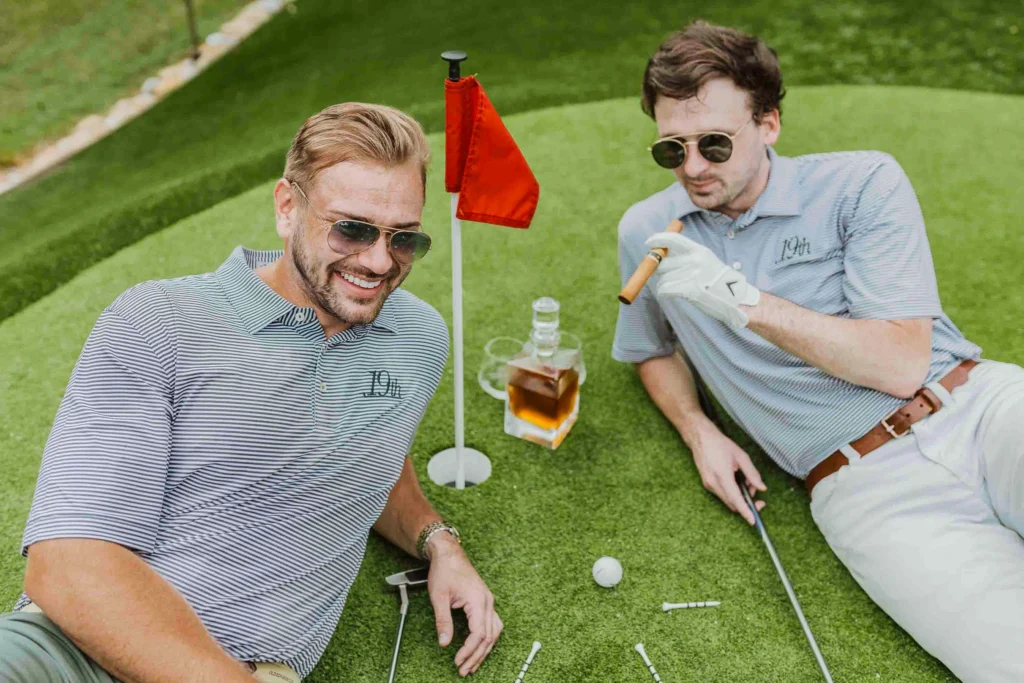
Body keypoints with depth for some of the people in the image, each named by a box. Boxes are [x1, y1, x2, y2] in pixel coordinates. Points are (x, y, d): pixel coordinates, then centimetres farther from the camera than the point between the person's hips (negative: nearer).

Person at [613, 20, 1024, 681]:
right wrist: (699, 432, 6)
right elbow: (654, 348, 25)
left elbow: (901, 366, -8)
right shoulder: (646, 231, 8)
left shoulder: (863, 182, 0)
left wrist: (744, 302, -15)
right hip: (863, 484, 0)